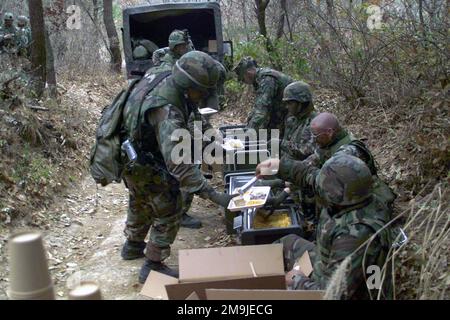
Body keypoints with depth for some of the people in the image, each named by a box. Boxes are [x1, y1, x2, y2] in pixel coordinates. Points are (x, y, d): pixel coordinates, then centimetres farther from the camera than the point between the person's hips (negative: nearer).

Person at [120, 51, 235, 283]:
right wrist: (212, 194, -46)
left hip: (129, 157, 9)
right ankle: (152, 267, 18)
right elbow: (178, 162, -44)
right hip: (146, 166, -9)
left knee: (140, 203, 29)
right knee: (168, 212, 5)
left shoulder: (157, 76, -11)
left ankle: (133, 246, 52)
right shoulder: (167, 111, -37)